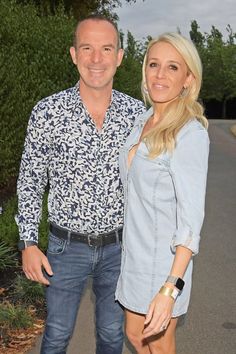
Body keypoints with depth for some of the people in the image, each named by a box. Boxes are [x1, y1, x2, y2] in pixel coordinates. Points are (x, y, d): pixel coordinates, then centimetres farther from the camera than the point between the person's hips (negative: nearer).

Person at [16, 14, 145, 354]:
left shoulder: (137, 112, -6)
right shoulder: (47, 111, -12)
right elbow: (30, 182, -4)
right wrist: (28, 244, -6)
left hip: (118, 246, 2)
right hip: (67, 246, -1)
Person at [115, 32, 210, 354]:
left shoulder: (191, 134, -20)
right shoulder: (143, 122, 4)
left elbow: (191, 219, -22)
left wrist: (170, 289, -27)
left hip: (166, 259, -7)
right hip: (136, 252, 7)